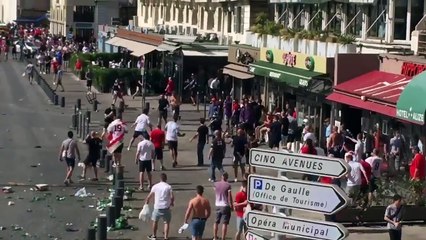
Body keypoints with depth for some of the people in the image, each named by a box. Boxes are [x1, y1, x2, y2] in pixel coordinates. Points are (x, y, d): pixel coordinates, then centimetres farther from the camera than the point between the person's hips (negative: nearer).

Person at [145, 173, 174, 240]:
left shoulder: (155, 186, 0)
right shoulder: (169, 187, -5)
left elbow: (149, 196, 3)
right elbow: (172, 197, -11)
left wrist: (146, 203, 16)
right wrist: (172, 203, 9)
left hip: (157, 207, 1)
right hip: (166, 207, -1)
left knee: (155, 221, 21)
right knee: (167, 222, 9)